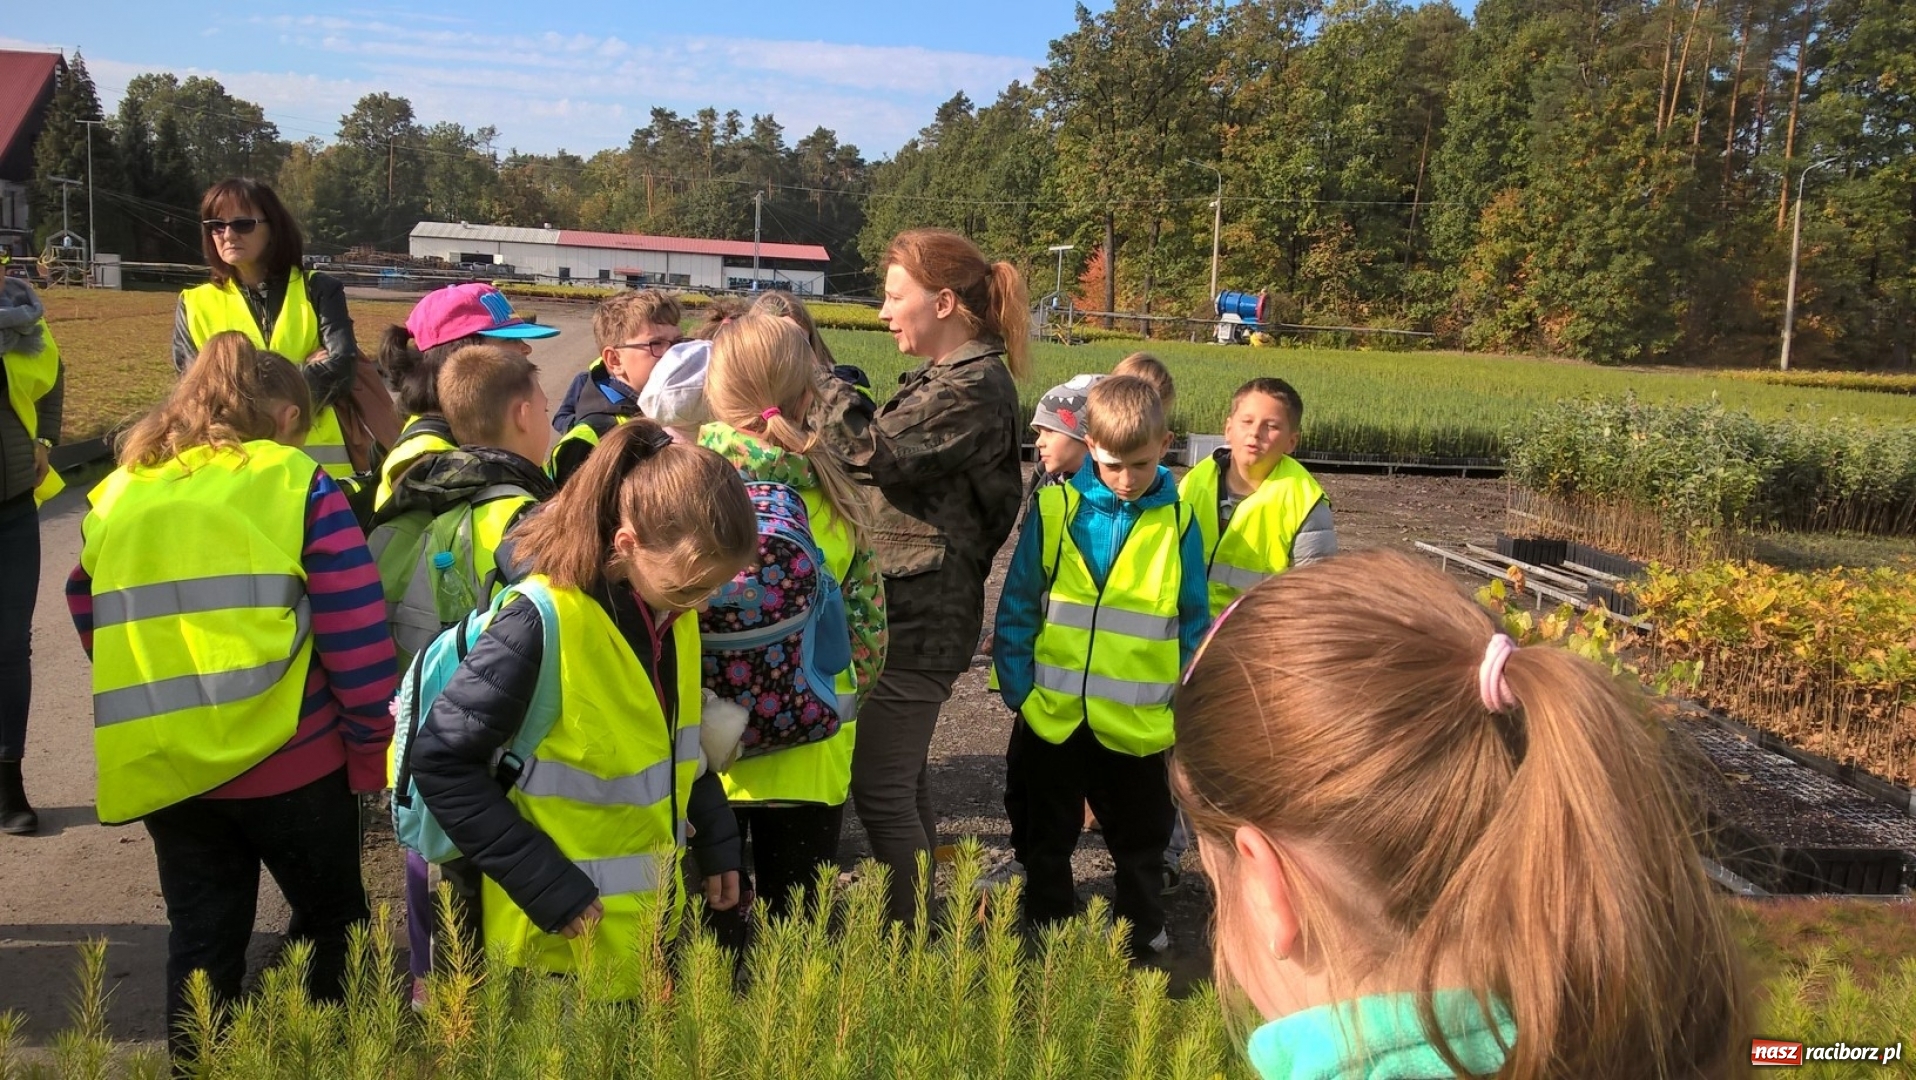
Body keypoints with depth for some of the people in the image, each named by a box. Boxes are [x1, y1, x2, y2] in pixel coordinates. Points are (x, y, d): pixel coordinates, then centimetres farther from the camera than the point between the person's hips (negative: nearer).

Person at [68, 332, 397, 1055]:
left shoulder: (114, 496, 9)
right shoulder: (296, 485, -6)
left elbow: (91, 626, 18)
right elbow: (355, 637, -11)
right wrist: (371, 746, -3)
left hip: (159, 767, 4)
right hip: (285, 758, -4)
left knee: (201, 941, 16)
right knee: (331, 920, 16)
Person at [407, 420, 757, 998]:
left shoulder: (674, 613, -2)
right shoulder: (542, 624, -25)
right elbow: (442, 763, -20)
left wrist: (716, 839, 8)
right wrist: (548, 888, -20)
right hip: (564, 933, -7)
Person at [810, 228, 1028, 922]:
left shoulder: (976, 388, -18)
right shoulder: (945, 376, 14)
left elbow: (877, 452, -24)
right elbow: (890, 456, 13)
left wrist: (817, 380, -15)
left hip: (919, 618, -11)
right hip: (912, 609, 11)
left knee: (879, 787, -3)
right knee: (903, 774, 21)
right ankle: (922, 912, 36)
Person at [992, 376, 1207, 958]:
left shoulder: (1177, 522, -5)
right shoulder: (1055, 508, -8)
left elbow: (1195, 623, 2)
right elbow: (1016, 607, -2)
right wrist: (1018, 688, -6)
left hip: (1138, 722, 0)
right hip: (1053, 715, 0)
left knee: (1140, 840, 19)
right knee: (1048, 840, 18)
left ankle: (1143, 932, 39)